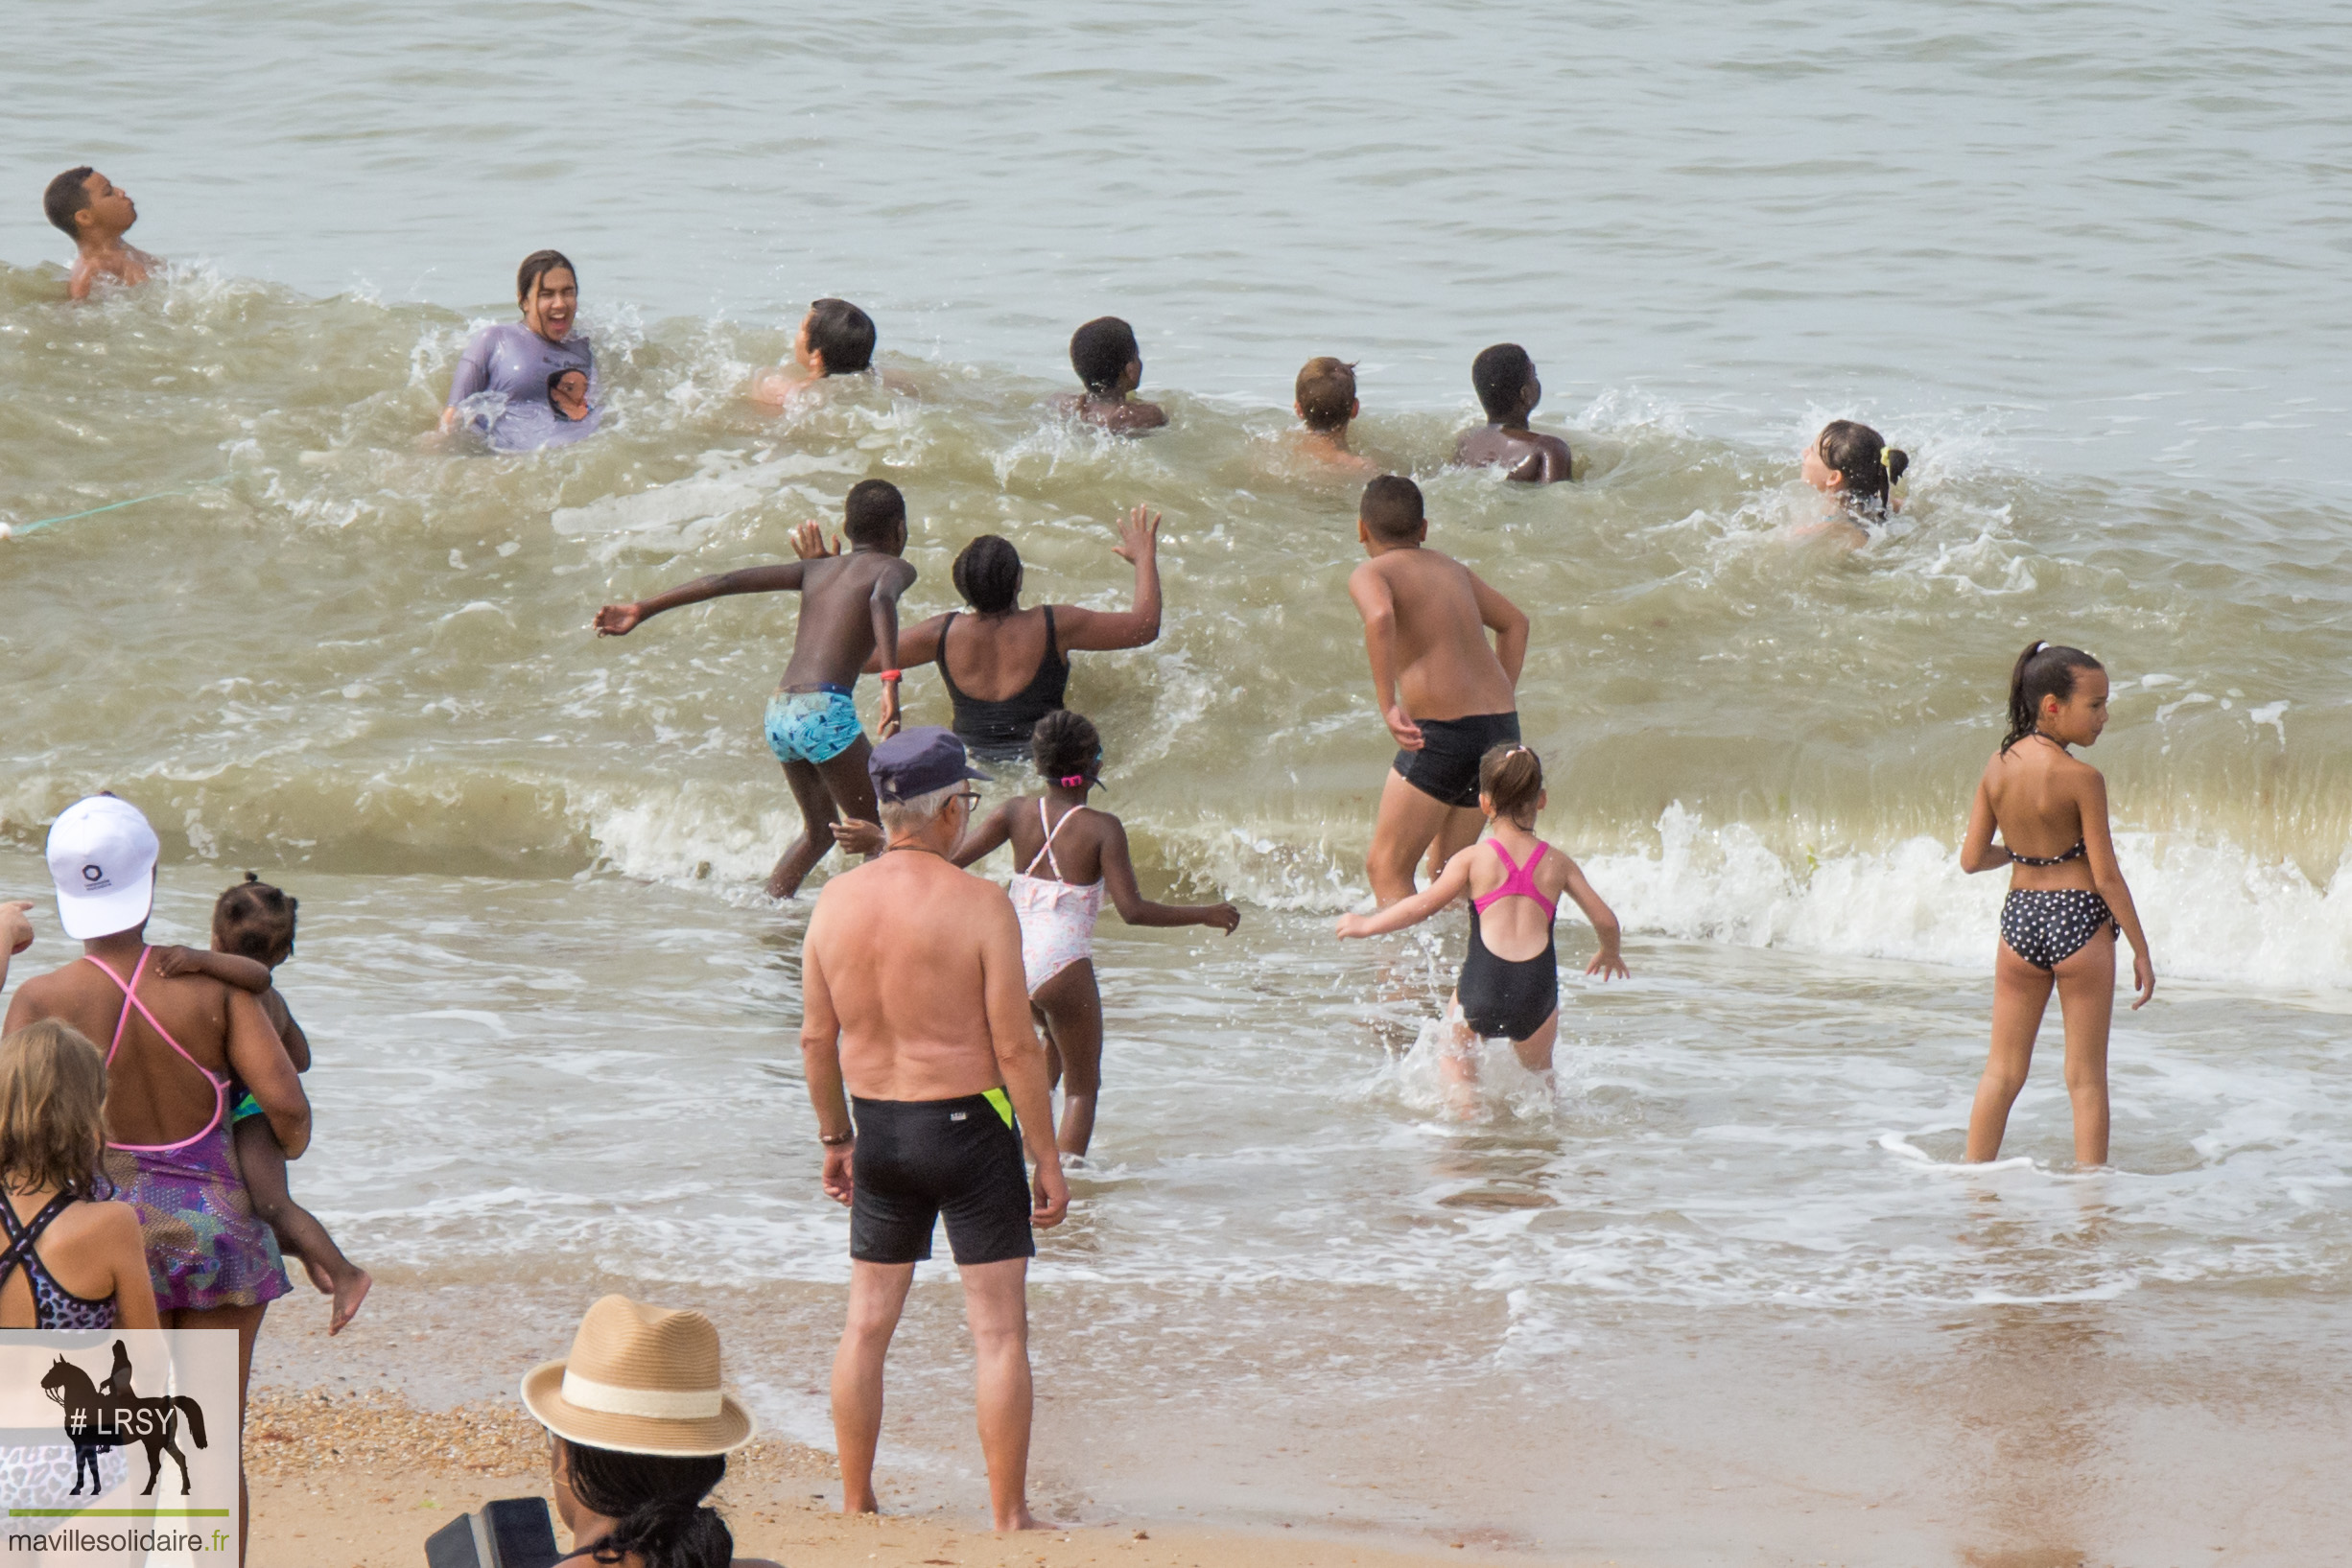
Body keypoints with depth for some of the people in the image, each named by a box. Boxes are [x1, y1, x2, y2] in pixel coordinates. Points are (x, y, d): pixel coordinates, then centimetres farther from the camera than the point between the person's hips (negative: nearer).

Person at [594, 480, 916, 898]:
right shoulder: (891, 568, 7)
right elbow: (881, 602, -18)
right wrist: (891, 682, -30)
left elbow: (729, 581, 17)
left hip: (779, 711, 7)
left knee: (819, 830, 25)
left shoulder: (816, 569, 24)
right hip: (826, 708, -7)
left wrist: (644, 610, 17)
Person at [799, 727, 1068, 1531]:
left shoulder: (837, 901, -1)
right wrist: (1048, 1158, -7)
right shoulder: (979, 904, -16)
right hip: (968, 1126, -5)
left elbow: (816, 1038, 6)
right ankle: (1008, 1517, 2)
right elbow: (1016, 1047, -15)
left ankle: (855, 1505, 18)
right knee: (999, 1330, 1)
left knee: (868, 1322, 14)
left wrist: (835, 1138, 18)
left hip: (880, 1130, 5)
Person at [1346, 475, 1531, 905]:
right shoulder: (1451, 569, 21)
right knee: (1449, 868, 19)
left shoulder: (1370, 574, -2)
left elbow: (1379, 616, -26)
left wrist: (1388, 706, -27)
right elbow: (1514, 623, 34)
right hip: (1501, 728, 7)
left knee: (1385, 869, -1)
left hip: (1443, 733, -7)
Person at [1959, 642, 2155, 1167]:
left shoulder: (1997, 767, -1)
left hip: (2018, 914, 5)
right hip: (2079, 919, -5)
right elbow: (2106, 876, -13)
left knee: (2001, 1072, 14)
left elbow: (1972, 859, 3)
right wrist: (2141, 950, -4)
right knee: (2086, 1079, 5)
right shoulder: (2081, 778, -16)